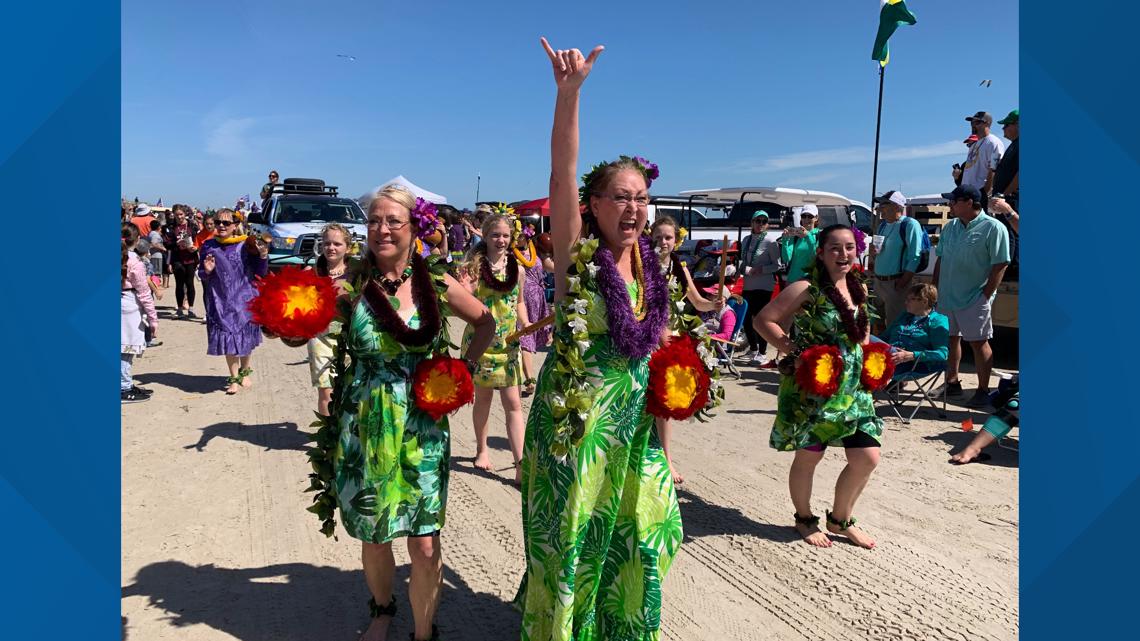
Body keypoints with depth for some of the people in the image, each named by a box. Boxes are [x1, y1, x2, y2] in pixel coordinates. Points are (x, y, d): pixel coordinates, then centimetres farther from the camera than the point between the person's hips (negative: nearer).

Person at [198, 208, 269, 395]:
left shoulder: (245, 245, -4)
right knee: (228, 337, 2)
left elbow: (261, 273, 0)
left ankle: (245, 372, 33)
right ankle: (234, 378, 15)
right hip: (220, 300, 1)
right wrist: (207, 271, -13)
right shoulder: (209, 246, 2)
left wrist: (263, 257, -18)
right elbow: (202, 276, 9)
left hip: (244, 298, -1)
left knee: (245, 336, 10)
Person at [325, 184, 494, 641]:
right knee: (372, 537, 14)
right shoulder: (351, 282, -6)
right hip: (363, 428, 0)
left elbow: (486, 322, 11)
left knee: (425, 544, 0)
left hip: (421, 429, 0)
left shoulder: (436, 286, -4)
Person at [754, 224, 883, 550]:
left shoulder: (859, 288, 8)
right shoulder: (806, 289, -14)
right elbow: (763, 319, -15)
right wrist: (795, 351, -21)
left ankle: (841, 519, 29)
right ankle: (805, 519, 32)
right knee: (808, 456, 7)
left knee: (867, 457, 6)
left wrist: (865, 349, 10)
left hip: (852, 388, 7)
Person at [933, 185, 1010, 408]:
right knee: (951, 339, 15)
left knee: (978, 343, 2)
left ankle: (983, 391, 12)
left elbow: (1000, 265, -13)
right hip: (946, 296, 7)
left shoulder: (993, 228, -11)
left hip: (975, 299, -6)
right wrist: (935, 289, 10)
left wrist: (986, 295, -15)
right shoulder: (949, 227, 9)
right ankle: (952, 383, 29)